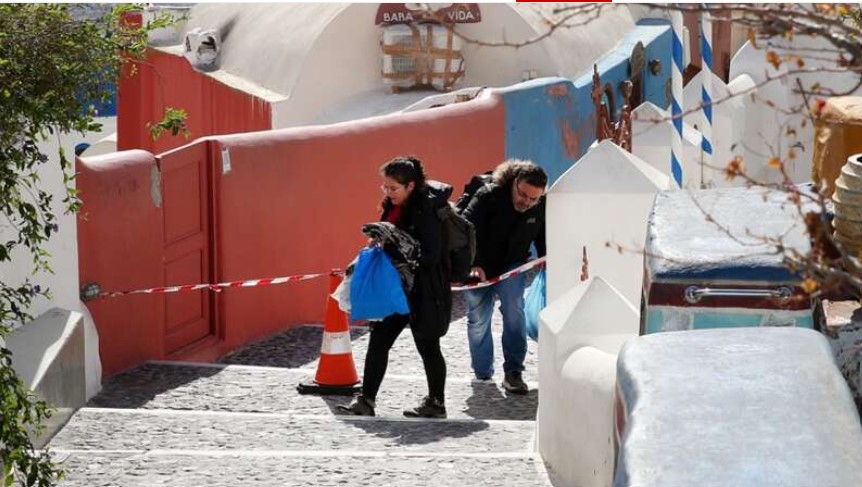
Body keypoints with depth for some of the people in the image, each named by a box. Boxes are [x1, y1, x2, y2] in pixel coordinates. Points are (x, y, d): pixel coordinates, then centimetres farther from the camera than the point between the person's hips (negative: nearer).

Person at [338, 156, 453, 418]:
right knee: (378, 341, 5)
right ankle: (366, 400, 8)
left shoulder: (426, 211, -18)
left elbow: (430, 255, -22)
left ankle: (436, 403, 19)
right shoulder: (394, 207, 7)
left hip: (422, 291, -8)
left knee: (427, 346, 5)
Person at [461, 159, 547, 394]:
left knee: (514, 309, -22)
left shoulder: (541, 208, -9)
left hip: (512, 267, 1)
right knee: (478, 320, 6)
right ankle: (483, 374, 25)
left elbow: (543, 240, 8)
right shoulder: (488, 196, -23)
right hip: (479, 268, -1)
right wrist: (474, 265, -38)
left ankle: (513, 372, -20)